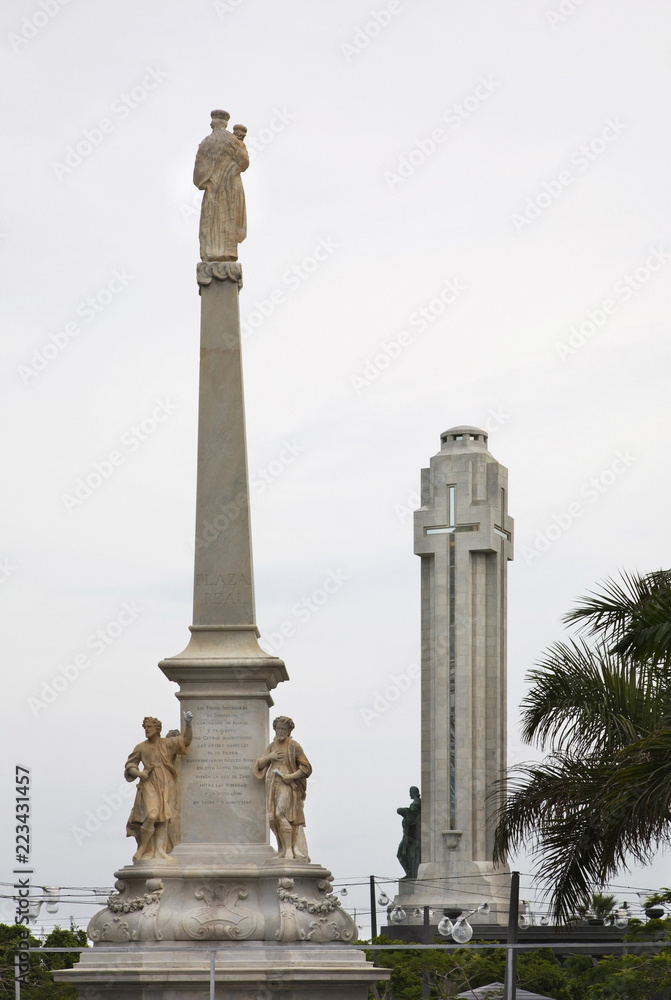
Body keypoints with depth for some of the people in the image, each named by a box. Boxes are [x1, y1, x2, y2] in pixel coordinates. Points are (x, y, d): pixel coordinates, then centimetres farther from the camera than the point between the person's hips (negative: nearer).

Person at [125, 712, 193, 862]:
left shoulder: (168, 743, 9)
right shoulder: (141, 747, 8)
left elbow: (186, 739, -2)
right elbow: (130, 766, 13)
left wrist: (188, 724, -19)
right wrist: (140, 774, -6)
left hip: (166, 786, 2)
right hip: (149, 784, -2)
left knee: (164, 819, -4)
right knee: (152, 816, -19)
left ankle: (159, 851, -2)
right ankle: (143, 850, -6)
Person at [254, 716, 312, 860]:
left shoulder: (294, 746, 0)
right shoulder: (272, 746, 17)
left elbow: (306, 768, -1)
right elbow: (259, 765, 16)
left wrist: (292, 776, -14)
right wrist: (269, 757, -2)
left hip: (287, 785, -6)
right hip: (272, 785, 6)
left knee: (281, 814, -21)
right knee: (273, 818, -2)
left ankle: (290, 850, -19)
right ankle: (283, 850, 4)